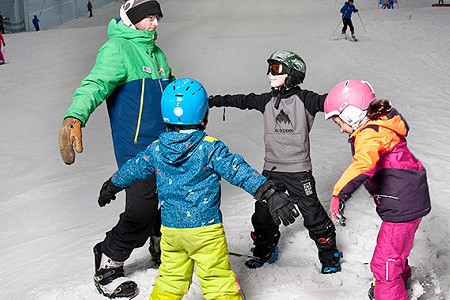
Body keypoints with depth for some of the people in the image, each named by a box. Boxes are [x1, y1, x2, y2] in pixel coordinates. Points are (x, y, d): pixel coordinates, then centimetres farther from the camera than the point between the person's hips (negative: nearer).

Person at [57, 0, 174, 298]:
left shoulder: (156, 53, 17)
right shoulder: (117, 49, -10)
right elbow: (95, 84, -26)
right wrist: (75, 117, -43)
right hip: (136, 148, -8)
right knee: (142, 211, -11)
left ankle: (162, 248, 40)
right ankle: (107, 267, 11)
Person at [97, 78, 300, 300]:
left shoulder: (156, 149, 1)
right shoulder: (210, 148, -14)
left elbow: (132, 169, 16)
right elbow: (237, 170, -22)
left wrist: (111, 186, 34)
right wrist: (269, 194, -25)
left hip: (170, 229, 5)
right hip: (205, 229, -5)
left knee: (170, 278, 19)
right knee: (219, 281, 3)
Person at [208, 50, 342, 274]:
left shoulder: (303, 99, -8)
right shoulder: (267, 100, 6)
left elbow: (325, 102, -19)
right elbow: (243, 101, 13)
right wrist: (214, 101, 15)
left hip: (298, 169, -5)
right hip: (271, 169, 5)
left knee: (313, 214, 0)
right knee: (263, 214, 12)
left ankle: (329, 255, 19)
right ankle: (264, 251, 34)